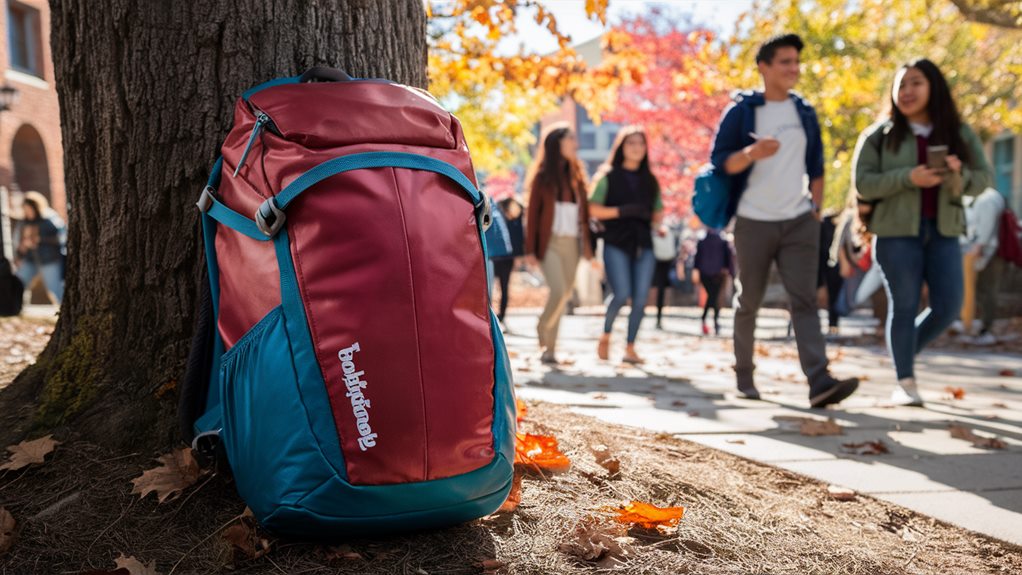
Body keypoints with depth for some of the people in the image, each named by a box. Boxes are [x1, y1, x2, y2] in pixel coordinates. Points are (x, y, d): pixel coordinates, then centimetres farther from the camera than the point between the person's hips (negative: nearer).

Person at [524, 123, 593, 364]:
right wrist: (530, 250, -8)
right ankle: (543, 334, 7)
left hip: (571, 244, 5)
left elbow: (583, 213, 14)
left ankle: (549, 349, 13)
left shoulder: (576, 176, 14)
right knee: (559, 292, -18)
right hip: (549, 242, -5)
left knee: (564, 296, 4)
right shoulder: (542, 176, 0)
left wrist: (587, 245, 6)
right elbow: (532, 213, -2)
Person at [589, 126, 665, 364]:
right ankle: (606, 335, 11)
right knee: (622, 294, -15)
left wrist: (659, 226, -1)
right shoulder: (608, 177, 3)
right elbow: (593, 209, -3)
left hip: (644, 245, 4)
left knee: (640, 299, -3)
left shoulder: (650, 180, 16)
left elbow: (657, 211, 20)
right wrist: (622, 211, -16)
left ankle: (630, 348, 10)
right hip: (616, 244, -4)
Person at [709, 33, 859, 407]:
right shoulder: (741, 111, -1)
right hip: (754, 222, -3)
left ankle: (819, 381, -17)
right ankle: (744, 375, 22)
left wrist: (815, 206, 10)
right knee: (749, 302, 7)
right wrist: (752, 153, -25)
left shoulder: (805, 113, 12)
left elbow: (816, 166, 19)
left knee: (804, 300, -9)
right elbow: (719, 161, -7)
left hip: (799, 222, 3)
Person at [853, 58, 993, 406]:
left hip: (943, 232, 3)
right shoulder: (879, 135, 3)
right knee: (904, 306, -3)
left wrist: (961, 174, -14)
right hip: (897, 232, -3)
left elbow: (984, 179, 9)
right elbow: (862, 183, -4)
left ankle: (907, 352, 24)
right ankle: (905, 382, 7)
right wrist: (908, 177, -18)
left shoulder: (960, 134, 11)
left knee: (948, 306, -2)